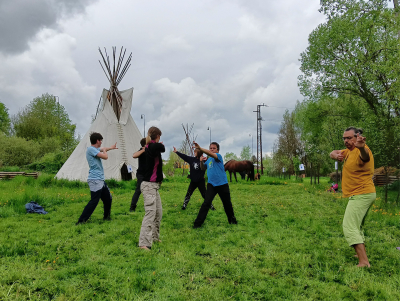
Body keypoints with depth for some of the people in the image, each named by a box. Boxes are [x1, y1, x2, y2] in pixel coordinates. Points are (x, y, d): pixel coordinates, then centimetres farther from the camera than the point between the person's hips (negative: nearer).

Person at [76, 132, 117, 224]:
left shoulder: (95, 149, 15)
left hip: (100, 180, 10)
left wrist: (111, 147, 55)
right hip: (95, 180, -10)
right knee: (94, 201, -12)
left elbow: (103, 149, 39)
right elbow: (105, 157, -20)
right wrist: (104, 150, 1)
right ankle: (81, 221, -8)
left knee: (108, 198, 17)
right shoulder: (91, 149, -14)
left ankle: (107, 217, 32)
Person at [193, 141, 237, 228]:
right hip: (211, 185, 3)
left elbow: (211, 154, -30)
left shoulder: (218, 156, -9)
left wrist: (200, 148, -44)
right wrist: (201, 161, 3)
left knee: (227, 204, 12)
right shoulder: (208, 159, 11)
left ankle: (232, 220, 35)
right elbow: (203, 168, 25)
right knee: (206, 203, -11)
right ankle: (198, 223, -8)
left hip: (222, 184, -3)